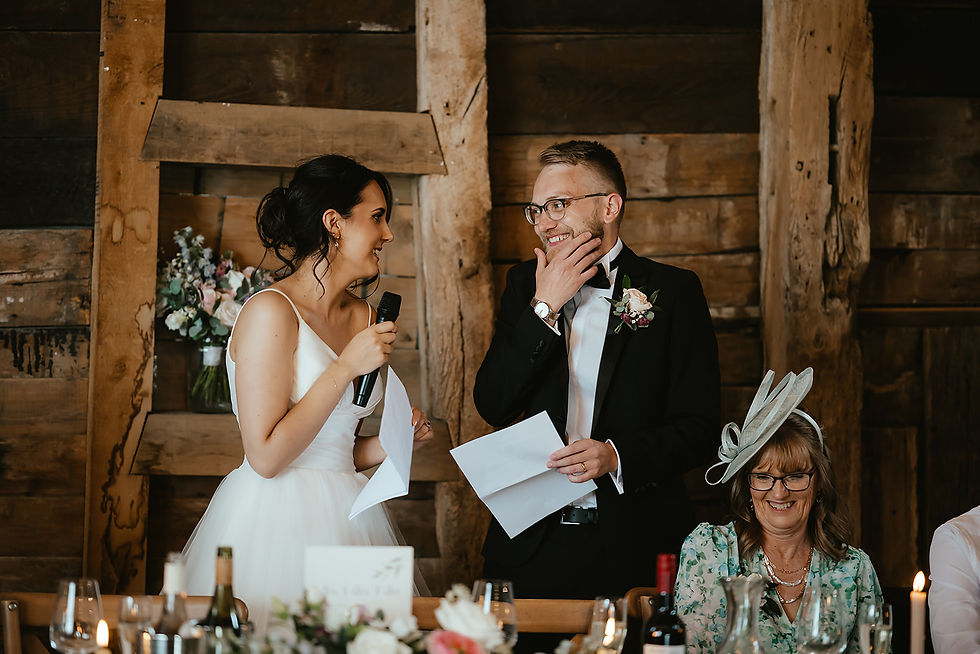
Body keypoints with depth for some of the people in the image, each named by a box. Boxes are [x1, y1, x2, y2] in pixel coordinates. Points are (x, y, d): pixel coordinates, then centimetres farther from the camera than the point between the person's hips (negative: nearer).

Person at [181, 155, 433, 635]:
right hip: (275, 522, -7)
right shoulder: (270, 312, -13)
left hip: (343, 518, 7)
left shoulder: (362, 317, 10)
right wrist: (346, 367, -17)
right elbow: (266, 456, -18)